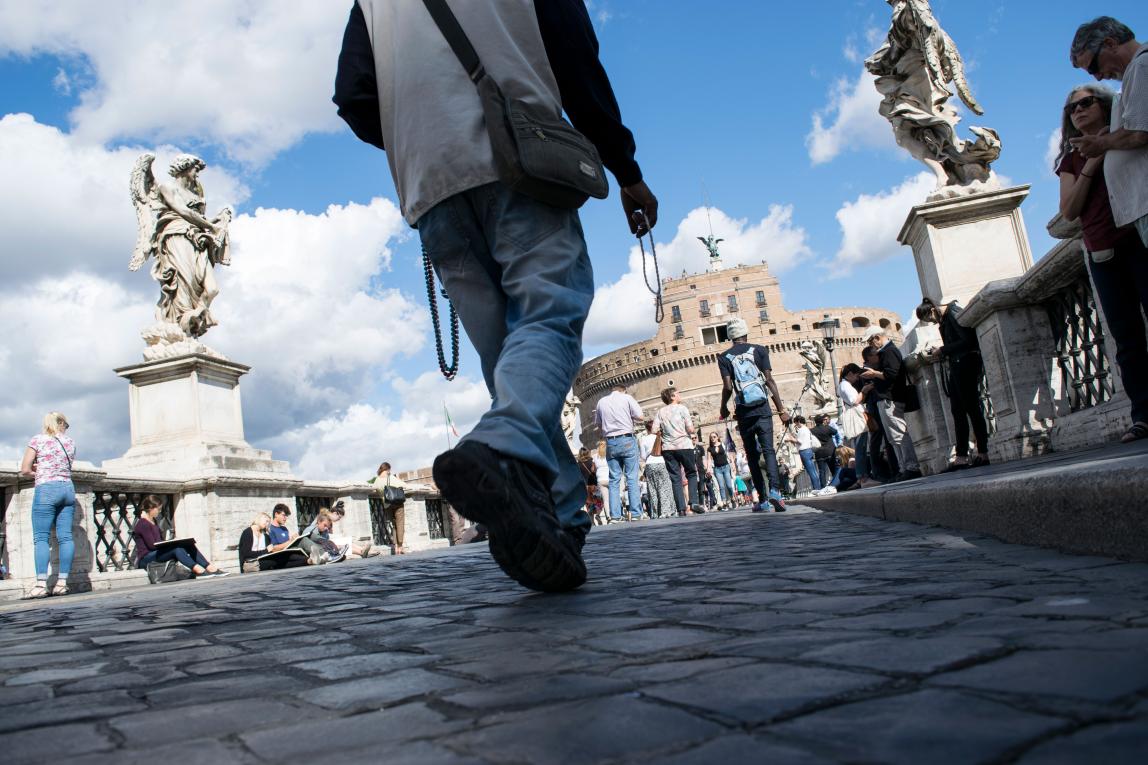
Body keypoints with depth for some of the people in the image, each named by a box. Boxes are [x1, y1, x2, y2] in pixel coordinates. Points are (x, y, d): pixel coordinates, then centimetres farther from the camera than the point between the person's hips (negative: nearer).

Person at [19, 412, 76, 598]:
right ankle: (62, 583, 0)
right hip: (68, 489, 4)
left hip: (46, 489, -4)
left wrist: (37, 472, 16)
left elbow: (25, 470, -2)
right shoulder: (70, 442, 11)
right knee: (65, 537, 1)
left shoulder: (38, 440, 0)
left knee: (41, 537, -6)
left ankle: (41, 584, -15)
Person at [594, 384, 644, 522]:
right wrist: (629, 418, 14)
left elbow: (598, 424, 15)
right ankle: (636, 513, -5)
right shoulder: (627, 398, 2)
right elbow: (639, 417, -3)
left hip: (610, 442, 3)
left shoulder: (601, 401, 12)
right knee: (632, 478, -2)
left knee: (614, 480, 5)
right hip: (627, 440, -3)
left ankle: (615, 515, 1)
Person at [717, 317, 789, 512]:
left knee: (752, 456, 9)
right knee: (769, 450, -3)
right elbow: (769, 380, -2)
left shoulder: (724, 357, 2)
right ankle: (774, 490, -26)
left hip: (743, 412, 0)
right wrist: (781, 409, -1)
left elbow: (728, 387, -7)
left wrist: (723, 408, 10)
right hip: (762, 409, 0)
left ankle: (763, 500, 8)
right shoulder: (759, 350, 4)